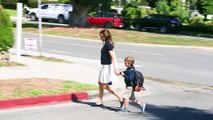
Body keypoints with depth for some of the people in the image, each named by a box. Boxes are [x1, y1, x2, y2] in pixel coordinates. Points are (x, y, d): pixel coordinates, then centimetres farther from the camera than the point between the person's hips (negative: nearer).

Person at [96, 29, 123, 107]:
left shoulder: (108, 45, -19)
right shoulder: (106, 44, 10)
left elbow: (113, 56, -27)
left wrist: (115, 68, -34)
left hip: (107, 67, -10)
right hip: (105, 66, 10)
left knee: (105, 86, -5)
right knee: (100, 83, 15)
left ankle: (120, 97, -1)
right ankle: (100, 100, 23)